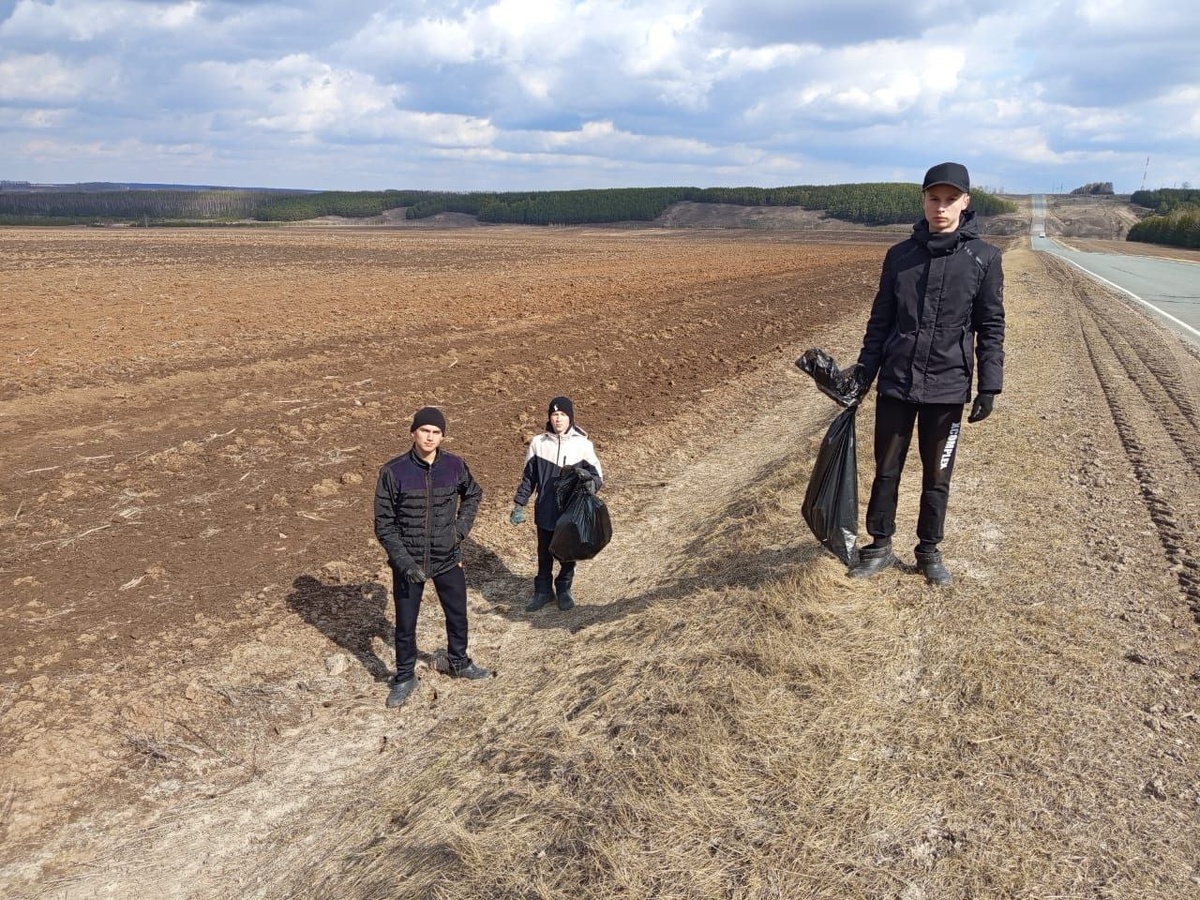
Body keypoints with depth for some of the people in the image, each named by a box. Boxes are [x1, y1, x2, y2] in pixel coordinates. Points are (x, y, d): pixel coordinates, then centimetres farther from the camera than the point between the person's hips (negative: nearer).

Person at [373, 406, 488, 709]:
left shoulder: (455, 466, -7)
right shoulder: (393, 471, -15)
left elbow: (473, 494, 15)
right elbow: (384, 524, -11)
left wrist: (462, 527, 2)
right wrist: (405, 562, -18)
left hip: (448, 559, 3)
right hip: (408, 563, -3)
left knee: (457, 616, 20)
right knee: (405, 625, 11)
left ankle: (459, 663, 45)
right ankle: (404, 678, 33)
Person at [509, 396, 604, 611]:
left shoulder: (583, 444, -7)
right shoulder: (538, 443, -3)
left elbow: (598, 475, -1)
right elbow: (528, 477, 6)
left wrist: (591, 483, -24)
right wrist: (519, 505, 4)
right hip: (545, 511, 1)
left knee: (569, 553, 14)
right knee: (544, 554, 13)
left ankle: (564, 589, 36)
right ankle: (543, 591, 32)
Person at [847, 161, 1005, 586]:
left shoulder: (983, 257, -2)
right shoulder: (900, 254, 4)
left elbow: (991, 327, -1)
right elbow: (880, 320, 7)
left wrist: (989, 386, -5)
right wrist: (864, 373, 2)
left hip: (947, 388, -2)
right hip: (895, 384, 2)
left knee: (937, 476, 10)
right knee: (886, 470, 9)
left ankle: (929, 550, 26)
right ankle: (880, 546, 23)